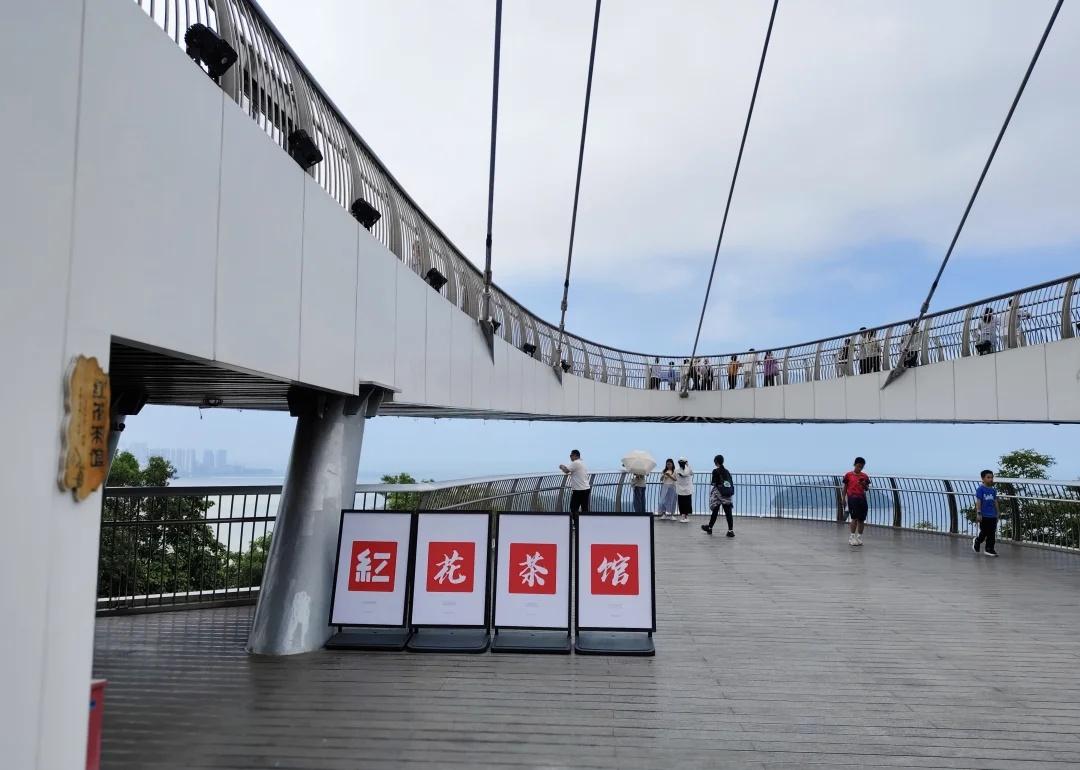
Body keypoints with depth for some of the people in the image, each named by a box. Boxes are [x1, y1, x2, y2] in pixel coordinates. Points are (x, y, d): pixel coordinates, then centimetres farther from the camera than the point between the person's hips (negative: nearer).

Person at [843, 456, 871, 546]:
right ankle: (852, 537, -2)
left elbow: (867, 489, 15)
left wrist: (865, 485, -7)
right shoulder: (848, 475, 3)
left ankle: (859, 537, 14)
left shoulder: (864, 476, 11)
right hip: (852, 498, -4)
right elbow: (845, 488, 8)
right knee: (855, 518, -10)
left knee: (861, 519, 4)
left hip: (862, 498, 4)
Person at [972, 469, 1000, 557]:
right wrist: (978, 513, -15)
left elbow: (995, 502, 14)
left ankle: (990, 549, 13)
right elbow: (978, 501, -11)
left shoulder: (993, 490, 9)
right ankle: (976, 542, 29)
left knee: (992, 534, 6)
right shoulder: (980, 489, -9)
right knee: (984, 533, 2)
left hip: (992, 515, 6)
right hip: (984, 515, -6)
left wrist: (997, 513, 15)